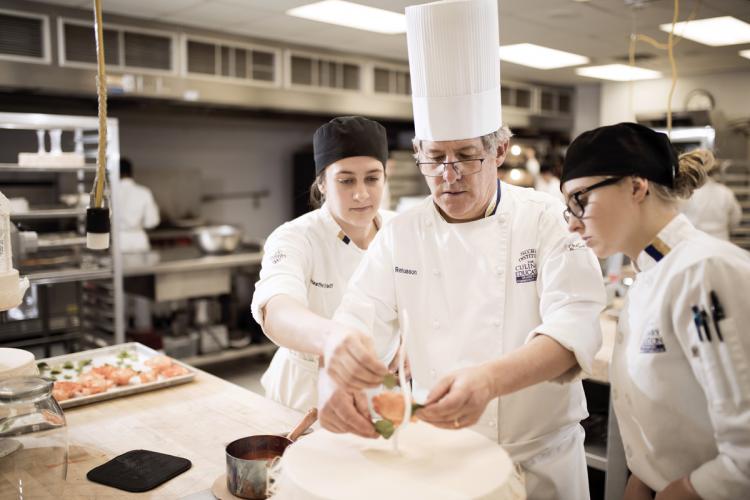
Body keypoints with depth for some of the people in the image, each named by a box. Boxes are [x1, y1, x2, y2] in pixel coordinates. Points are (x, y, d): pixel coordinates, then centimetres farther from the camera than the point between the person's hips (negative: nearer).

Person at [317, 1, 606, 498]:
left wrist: (490, 380, -41)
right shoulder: (400, 235, -3)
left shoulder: (548, 220, -11)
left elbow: (574, 327, -22)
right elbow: (358, 325, -10)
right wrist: (337, 376, -33)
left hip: (539, 457, -2)